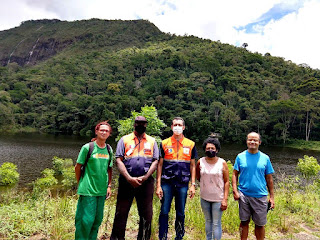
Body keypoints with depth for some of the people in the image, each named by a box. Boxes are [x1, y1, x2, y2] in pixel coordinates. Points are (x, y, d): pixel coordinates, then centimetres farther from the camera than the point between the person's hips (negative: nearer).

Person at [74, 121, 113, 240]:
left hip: (102, 190, 5)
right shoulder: (87, 147, -8)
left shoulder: (109, 150, 6)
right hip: (88, 190, -5)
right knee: (86, 219, -1)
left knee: (98, 219, 14)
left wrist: (109, 186, 9)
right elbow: (78, 167, 0)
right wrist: (81, 184, 5)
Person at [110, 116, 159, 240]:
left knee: (146, 213, 7)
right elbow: (119, 160, -1)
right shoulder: (124, 139, 7)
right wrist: (129, 178, -13)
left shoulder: (152, 141, 12)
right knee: (121, 212, 4)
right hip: (127, 180, -1)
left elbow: (155, 161, 5)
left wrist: (145, 177, -9)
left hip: (146, 182, 2)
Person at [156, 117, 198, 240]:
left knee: (180, 213, 11)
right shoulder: (164, 143, 3)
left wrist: (193, 185, 2)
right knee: (164, 212, 4)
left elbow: (192, 165, 8)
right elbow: (160, 165, 3)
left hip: (183, 184, 1)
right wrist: (158, 185, -2)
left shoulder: (190, 144, 6)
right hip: (167, 183, -1)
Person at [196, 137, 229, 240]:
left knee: (216, 224, 3)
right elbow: (198, 177, 13)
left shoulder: (222, 163, -8)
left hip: (218, 198, -3)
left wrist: (225, 199, -10)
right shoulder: (200, 162, -3)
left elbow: (226, 182, -7)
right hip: (204, 198, 3)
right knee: (208, 221, 19)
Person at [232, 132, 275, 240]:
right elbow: (235, 174, 3)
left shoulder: (265, 158, 2)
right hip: (243, 195, 0)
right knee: (244, 222, 11)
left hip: (260, 196, 0)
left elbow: (269, 179, 5)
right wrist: (235, 191, -7)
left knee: (260, 224, 10)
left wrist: (272, 197, 3)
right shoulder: (240, 156, 1)